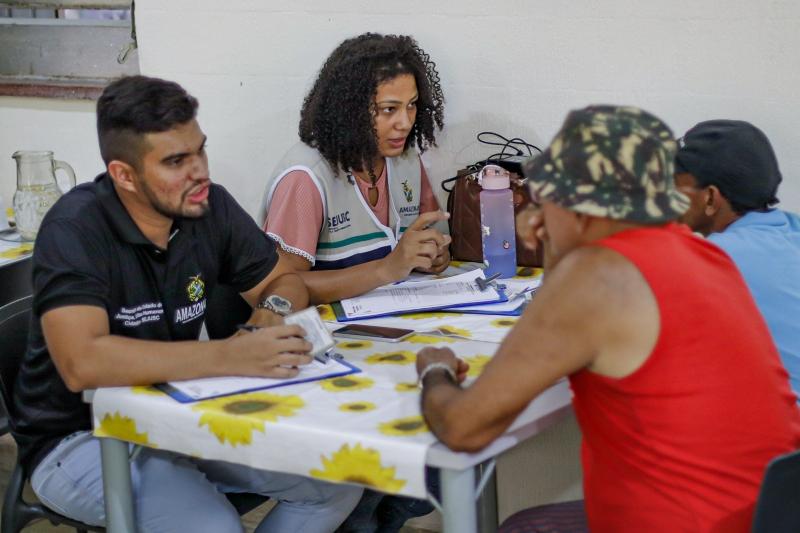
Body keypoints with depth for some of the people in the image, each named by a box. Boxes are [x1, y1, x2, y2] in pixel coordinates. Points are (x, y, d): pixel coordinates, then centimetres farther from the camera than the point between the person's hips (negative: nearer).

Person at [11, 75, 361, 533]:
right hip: (82, 437, -6)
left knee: (341, 478, -8)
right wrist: (228, 357, -40)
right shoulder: (76, 228, -22)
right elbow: (82, 363, -35)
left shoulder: (210, 207, -5)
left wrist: (275, 310, -16)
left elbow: (284, 280, 9)